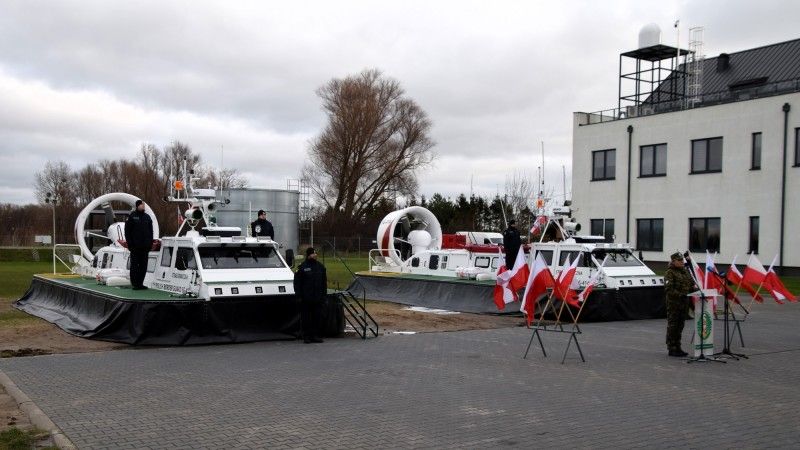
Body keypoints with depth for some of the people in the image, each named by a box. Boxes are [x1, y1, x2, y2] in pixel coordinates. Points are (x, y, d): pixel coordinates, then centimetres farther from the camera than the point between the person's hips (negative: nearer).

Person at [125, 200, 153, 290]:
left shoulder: (147, 217, 13)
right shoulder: (132, 216, -2)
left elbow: (151, 231, 17)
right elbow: (127, 231, -4)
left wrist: (150, 243, 10)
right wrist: (129, 243, -10)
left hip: (145, 246, 5)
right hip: (135, 246, -5)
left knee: (143, 266, 7)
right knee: (134, 265, -1)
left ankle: (140, 283, 14)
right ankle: (135, 284, 4)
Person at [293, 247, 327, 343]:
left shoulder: (320, 266, 10)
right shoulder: (302, 267, -4)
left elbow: (324, 282, 14)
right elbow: (297, 282, -4)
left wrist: (324, 294, 8)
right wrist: (298, 295, -9)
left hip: (318, 298, 4)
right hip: (306, 299, -4)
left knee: (317, 317, 7)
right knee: (306, 317, 1)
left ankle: (315, 335, 15)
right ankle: (306, 336, 7)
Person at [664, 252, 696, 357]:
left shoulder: (684, 271, 15)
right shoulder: (669, 273, -10)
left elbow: (691, 283, 23)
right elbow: (668, 289, -19)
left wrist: (693, 288, 2)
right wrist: (679, 295, -28)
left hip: (684, 303, 8)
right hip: (673, 303, -8)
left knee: (680, 326, 14)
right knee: (672, 326, -2)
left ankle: (677, 347, 22)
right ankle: (671, 349, 3)